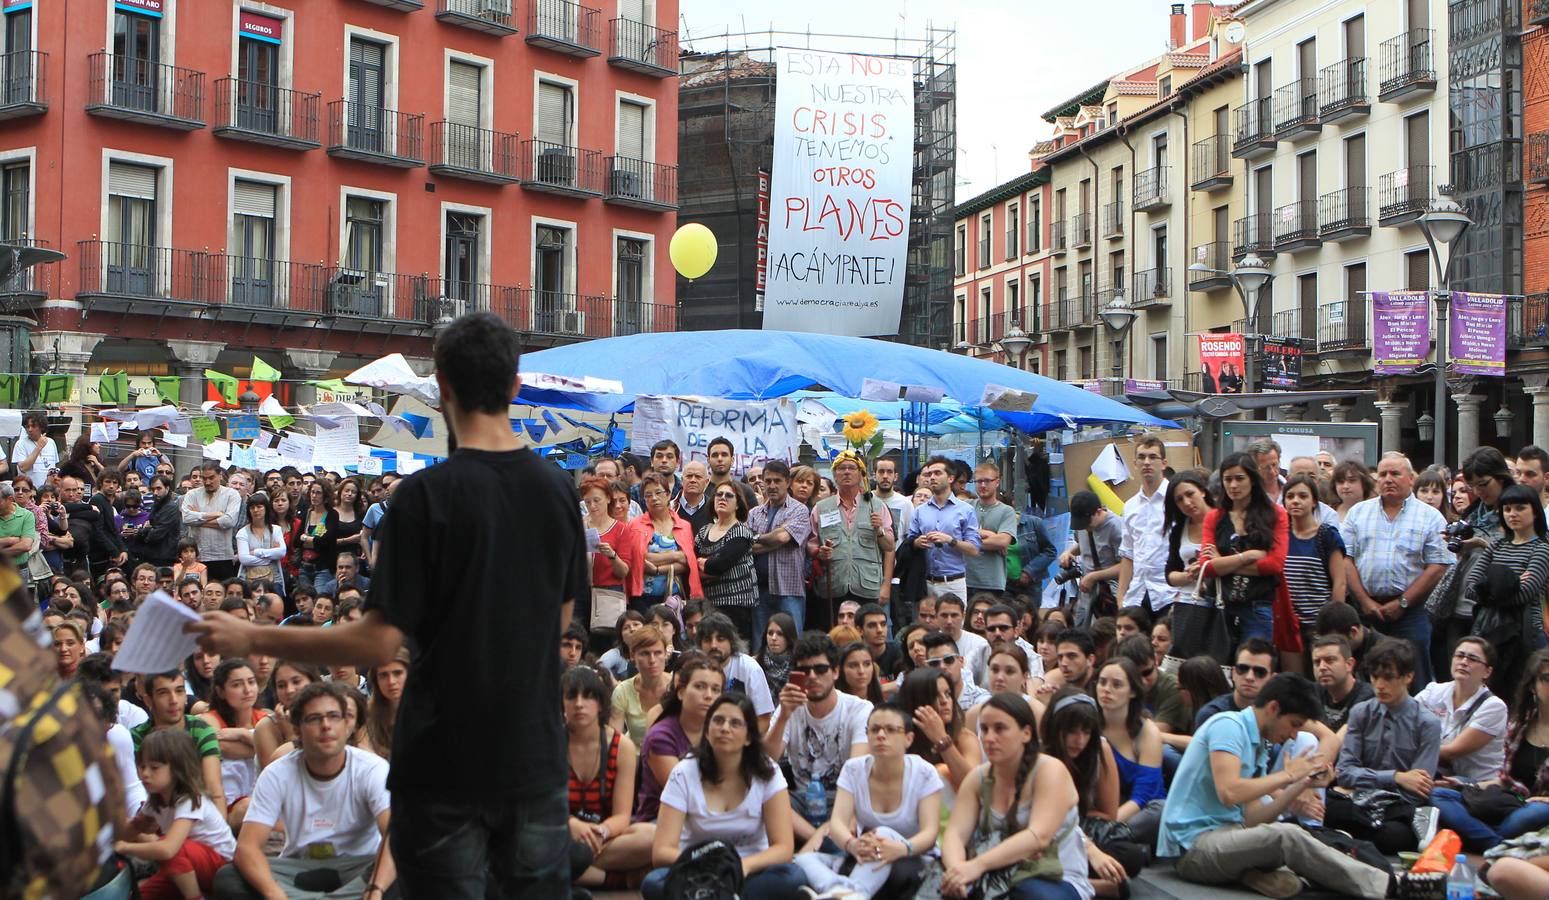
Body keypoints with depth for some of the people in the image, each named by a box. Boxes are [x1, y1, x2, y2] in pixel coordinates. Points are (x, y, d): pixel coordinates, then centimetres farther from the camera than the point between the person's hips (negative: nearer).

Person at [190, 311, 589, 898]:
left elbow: (381, 641, -18)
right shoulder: (558, 488, 0)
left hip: (446, 762, -4)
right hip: (536, 755, 4)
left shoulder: (426, 494, -16)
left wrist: (250, 639, -9)